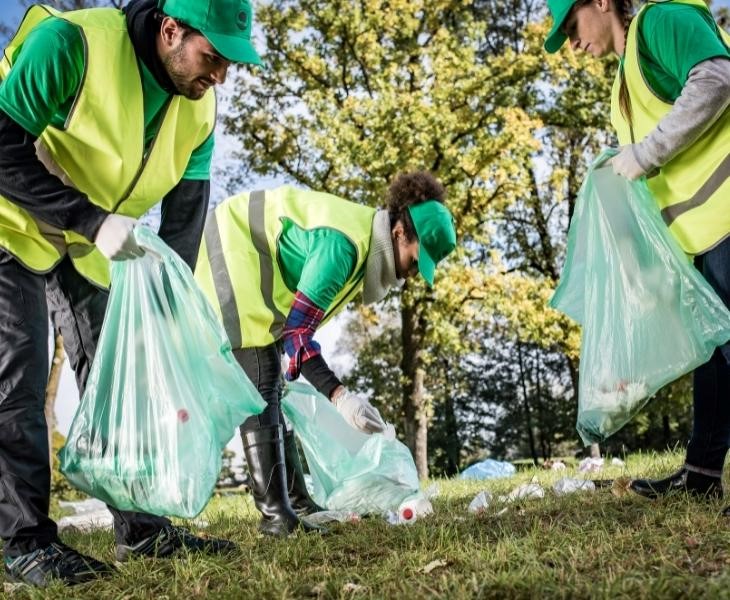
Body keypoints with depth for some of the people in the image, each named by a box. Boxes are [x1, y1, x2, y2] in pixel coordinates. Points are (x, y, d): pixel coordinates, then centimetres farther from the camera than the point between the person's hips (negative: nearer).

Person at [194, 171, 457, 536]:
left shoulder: (365, 239, 2)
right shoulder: (344, 244, -28)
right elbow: (296, 329, -29)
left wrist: (290, 370, 7)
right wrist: (339, 396, -34)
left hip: (251, 264, 10)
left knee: (270, 384, 7)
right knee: (261, 383, -15)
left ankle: (295, 502, 10)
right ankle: (273, 512, -14)